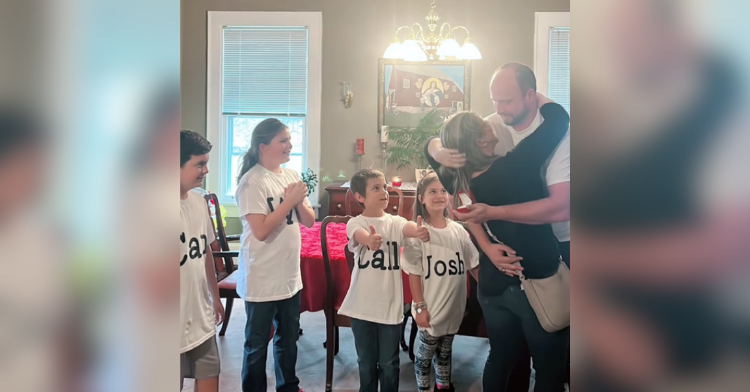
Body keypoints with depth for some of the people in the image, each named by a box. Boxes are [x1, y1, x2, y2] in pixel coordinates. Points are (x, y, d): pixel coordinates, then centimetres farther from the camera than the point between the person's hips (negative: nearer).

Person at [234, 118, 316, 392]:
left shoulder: (292, 175, 5)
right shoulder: (252, 181, -16)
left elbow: (309, 221, 7)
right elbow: (260, 231, -22)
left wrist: (299, 202, -12)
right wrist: (289, 200, -20)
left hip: (290, 275, 7)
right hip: (262, 279, -7)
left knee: (289, 337, 21)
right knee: (257, 343, 9)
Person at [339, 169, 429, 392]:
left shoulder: (395, 222, 1)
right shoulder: (355, 223, -6)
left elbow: (409, 228, -22)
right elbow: (360, 236, -30)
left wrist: (419, 231, -47)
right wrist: (369, 240, -55)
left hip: (391, 305, 2)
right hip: (363, 306, -1)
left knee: (389, 363, 12)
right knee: (366, 362, 14)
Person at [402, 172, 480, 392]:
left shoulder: (458, 230, -2)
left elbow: (473, 266, 5)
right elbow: (414, 273, -13)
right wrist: (420, 307, -13)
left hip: (454, 307, 4)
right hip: (430, 308, -4)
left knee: (445, 351, 23)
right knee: (426, 352, 12)